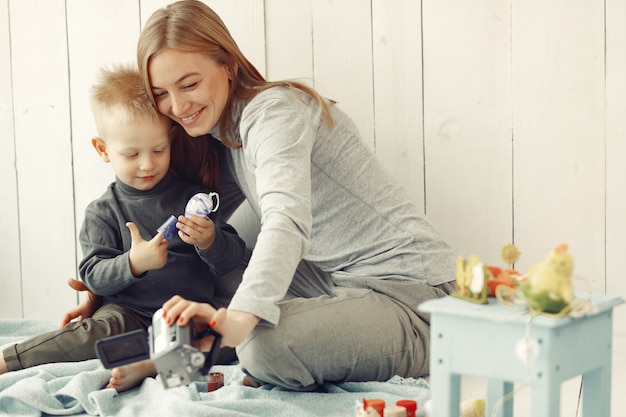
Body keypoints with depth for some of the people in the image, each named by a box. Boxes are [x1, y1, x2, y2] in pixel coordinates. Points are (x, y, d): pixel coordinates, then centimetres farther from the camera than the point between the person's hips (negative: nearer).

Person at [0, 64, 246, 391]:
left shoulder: (194, 197, 9)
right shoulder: (102, 212, 6)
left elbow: (233, 258, 6)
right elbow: (93, 276, -3)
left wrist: (210, 242, -16)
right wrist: (133, 263, -22)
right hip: (131, 313, -1)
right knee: (107, 327, -34)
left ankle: (143, 366, -38)